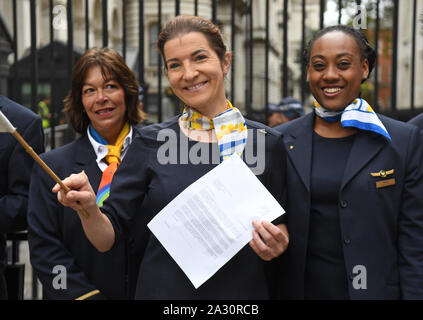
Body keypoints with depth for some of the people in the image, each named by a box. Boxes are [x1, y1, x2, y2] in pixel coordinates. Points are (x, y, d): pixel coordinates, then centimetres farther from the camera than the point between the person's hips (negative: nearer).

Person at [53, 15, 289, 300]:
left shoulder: (267, 142, -3)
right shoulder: (151, 144, -5)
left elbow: (281, 224, 6)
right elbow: (108, 238, -4)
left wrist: (278, 243, -14)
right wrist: (89, 208, -24)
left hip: (245, 291, 1)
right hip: (164, 290, 0)